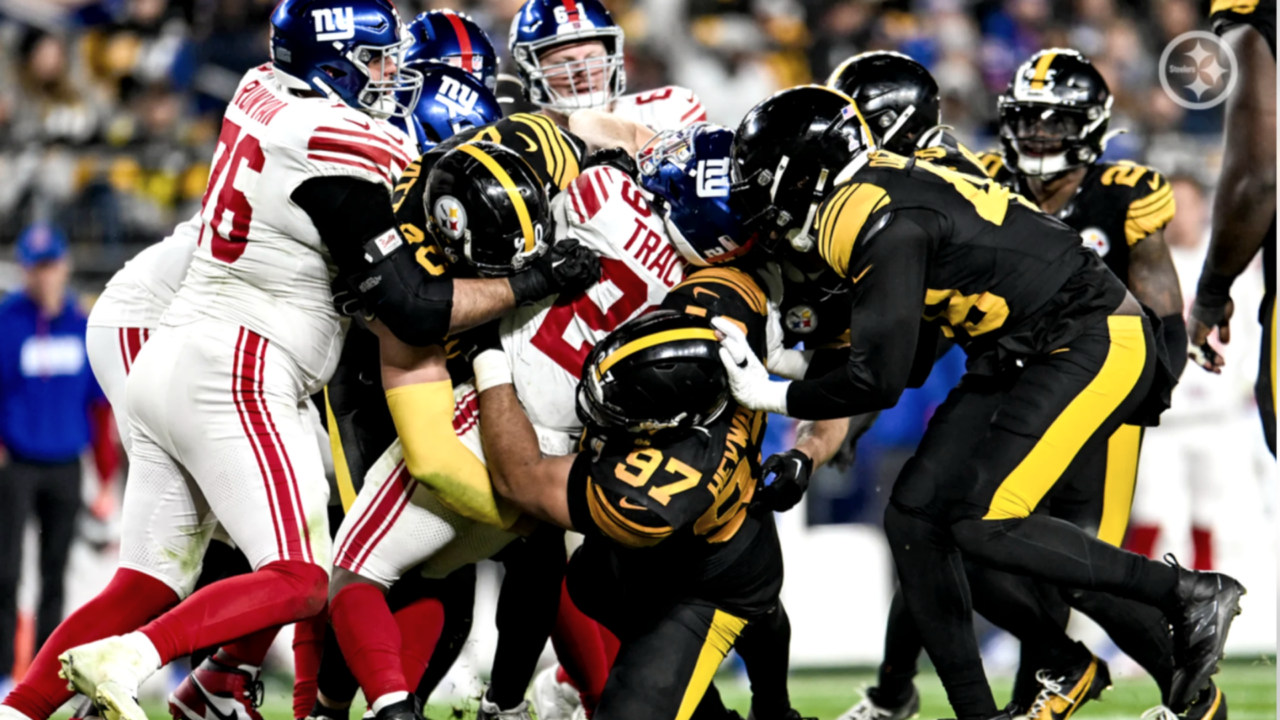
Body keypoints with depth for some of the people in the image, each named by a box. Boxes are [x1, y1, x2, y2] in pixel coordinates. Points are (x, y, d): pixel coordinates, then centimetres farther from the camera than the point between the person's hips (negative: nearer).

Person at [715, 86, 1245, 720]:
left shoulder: (884, 221, -20)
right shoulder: (874, 197, 10)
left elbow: (881, 379, -24)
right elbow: (908, 366, 19)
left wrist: (775, 396, -10)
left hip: (1096, 345, -10)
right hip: (1018, 357, 10)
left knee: (982, 522, -19)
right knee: (914, 514, 2)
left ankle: (1191, 596, -8)